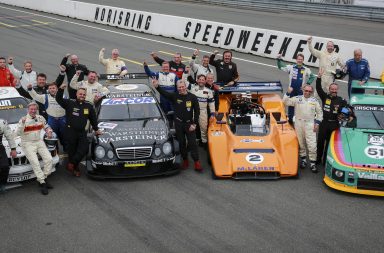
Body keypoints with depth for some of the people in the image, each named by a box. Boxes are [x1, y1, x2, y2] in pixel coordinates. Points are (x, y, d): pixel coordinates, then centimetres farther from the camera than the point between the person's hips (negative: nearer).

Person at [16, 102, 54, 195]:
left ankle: (43, 178, 0)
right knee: (35, 162, -22)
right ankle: (43, 183, -19)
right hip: (28, 144, -5)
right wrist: (22, 123, -35)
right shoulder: (23, 119, -7)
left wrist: (49, 132, -1)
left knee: (49, 159, -13)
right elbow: (18, 133, -20)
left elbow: (47, 127, 23)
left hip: (39, 142, 5)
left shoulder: (40, 118, 8)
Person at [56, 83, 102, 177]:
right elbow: (59, 99, -13)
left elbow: (93, 119, 17)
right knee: (72, 150, 4)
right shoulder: (70, 103, -3)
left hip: (82, 132, 3)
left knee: (84, 149, -10)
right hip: (71, 131, -3)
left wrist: (96, 129, 22)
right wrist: (61, 89, -29)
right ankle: (75, 168, 17)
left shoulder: (89, 106, 7)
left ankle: (72, 164, 2)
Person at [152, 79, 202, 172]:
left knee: (192, 143, -4)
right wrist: (157, 87, -30)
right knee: (181, 143, 8)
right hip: (178, 123, 2)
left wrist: (194, 124, -8)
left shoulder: (192, 97, -5)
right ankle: (185, 161, 21)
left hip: (189, 123, -1)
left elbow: (197, 111, -3)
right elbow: (164, 93, -12)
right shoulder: (174, 96, -2)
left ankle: (197, 163, -3)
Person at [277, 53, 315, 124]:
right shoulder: (291, 67, -1)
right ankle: (290, 118, 21)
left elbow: (312, 77, 9)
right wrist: (279, 60, -8)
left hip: (301, 90, -1)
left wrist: (307, 84, -3)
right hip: (292, 89, 1)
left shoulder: (306, 70, -1)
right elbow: (281, 67, 6)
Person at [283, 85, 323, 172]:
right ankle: (303, 159, 28)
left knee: (312, 145, -7)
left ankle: (313, 163, 0)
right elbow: (285, 102, -5)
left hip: (310, 124, -1)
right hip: (299, 123, 1)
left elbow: (319, 112, 9)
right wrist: (288, 93, -17)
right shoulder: (297, 98, 1)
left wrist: (317, 123, 2)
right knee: (301, 143, 11)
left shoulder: (315, 101, 3)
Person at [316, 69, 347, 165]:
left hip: (334, 124, 0)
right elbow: (318, 88, -10)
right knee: (320, 141, 8)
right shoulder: (325, 97, 1)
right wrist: (319, 77, -20)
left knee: (329, 143, 8)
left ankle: (325, 160, 17)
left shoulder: (340, 100, 1)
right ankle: (318, 158, 22)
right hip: (324, 123, 0)